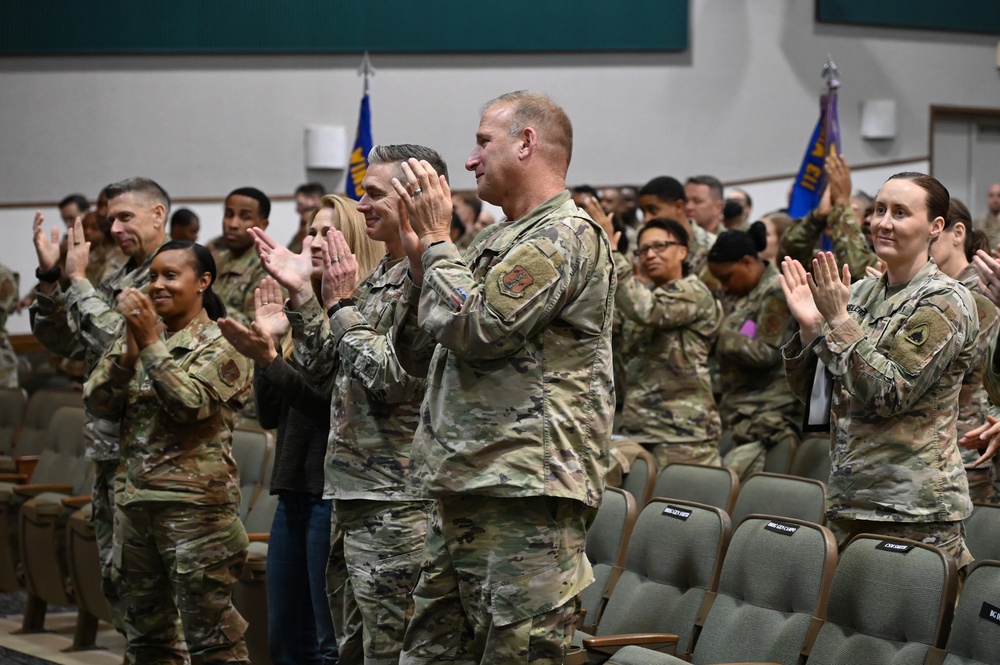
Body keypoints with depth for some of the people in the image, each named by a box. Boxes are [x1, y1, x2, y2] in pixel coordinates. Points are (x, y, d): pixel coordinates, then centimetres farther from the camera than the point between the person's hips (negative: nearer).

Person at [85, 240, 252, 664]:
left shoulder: (221, 345, -5)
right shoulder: (139, 336, 13)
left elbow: (189, 403, -19)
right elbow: (98, 402, 4)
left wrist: (151, 343, -18)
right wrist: (128, 350, -11)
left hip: (195, 504, -7)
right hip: (135, 499, 7)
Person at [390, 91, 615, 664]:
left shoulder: (568, 234, -8)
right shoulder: (496, 240, 22)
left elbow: (474, 329, -18)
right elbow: (421, 358, 22)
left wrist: (436, 241, -3)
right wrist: (420, 259, 10)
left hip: (527, 493, -10)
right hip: (464, 489, 10)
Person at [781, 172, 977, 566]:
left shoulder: (945, 302, -9)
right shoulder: (862, 294, 11)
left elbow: (891, 393, -18)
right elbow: (810, 393, 12)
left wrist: (838, 319, -16)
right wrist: (809, 326, -4)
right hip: (848, 501, 7)